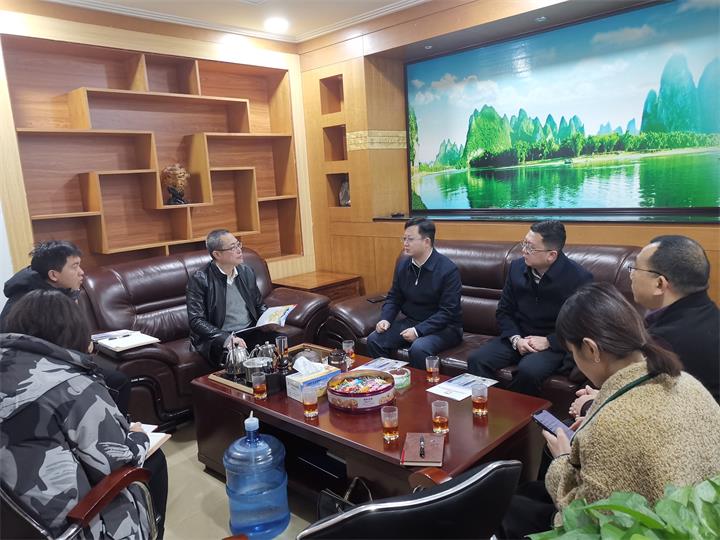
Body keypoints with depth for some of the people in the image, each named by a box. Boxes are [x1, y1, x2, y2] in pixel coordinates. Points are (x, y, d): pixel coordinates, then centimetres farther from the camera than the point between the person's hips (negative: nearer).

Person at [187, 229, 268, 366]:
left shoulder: (247, 272, 11)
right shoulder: (199, 280, -7)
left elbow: (260, 306, 20)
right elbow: (196, 320, -12)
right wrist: (227, 338, -25)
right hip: (219, 339, -5)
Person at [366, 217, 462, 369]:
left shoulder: (448, 270, -17)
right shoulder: (402, 265, 2)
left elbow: (447, 311, -19)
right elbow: (393, 298, 11)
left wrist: (419, 330, -25)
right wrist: (385, 319, -8)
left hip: (443, 326, -6)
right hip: (411, 321, 6)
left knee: (418, 349, -34)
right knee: (374, 340, -13)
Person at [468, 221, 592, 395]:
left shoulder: (579, 278, -14)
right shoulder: (517, 267, -1)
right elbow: (504, 311, 6)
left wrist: (548, 341, -17)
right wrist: (516, 339, -10)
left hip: (555, 343, -4)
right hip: (517, 337, 4)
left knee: (528, 370, -34)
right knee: (476, 359, -20)